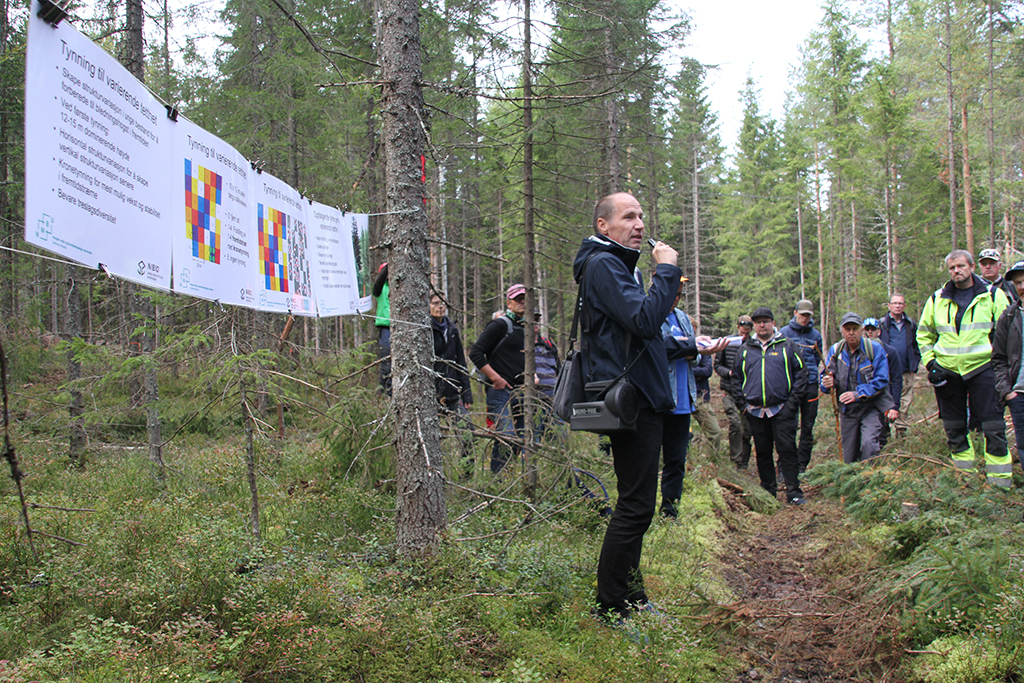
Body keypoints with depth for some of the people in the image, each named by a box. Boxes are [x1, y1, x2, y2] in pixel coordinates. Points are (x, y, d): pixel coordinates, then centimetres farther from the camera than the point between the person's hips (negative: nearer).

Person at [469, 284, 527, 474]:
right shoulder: (500, 325, -5)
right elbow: (475, 353, -11)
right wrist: (496, 378, -13)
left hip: (520, 393, 8)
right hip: (500, 393, -8)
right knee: (508, 438, -20)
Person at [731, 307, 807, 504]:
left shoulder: (786, 346, 5)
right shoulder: (745, 349, 12)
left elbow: (801, 373, 3)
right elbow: (736, 378, 17)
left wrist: (793, 399, -5)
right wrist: (742, 402, 7)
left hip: (782, 410, -3)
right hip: (755, 411, 3)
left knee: (787, 449, -6)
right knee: (762, 452, 8)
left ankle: (793, 492, -1)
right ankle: (768, 491, 18)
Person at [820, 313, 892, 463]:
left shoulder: (875, 348, -10)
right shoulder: (835, 350, 1)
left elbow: (881, 380, -13)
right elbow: (827, 376, 2)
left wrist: (858, 394, -23)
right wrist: (827, 383, -23)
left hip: (871, 407, -4)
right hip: (847, 410, 4)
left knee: (869, 443, -24)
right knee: (849, 456, 10)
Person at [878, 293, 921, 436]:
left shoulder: (911, 324, 13)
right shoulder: (882, 324, 4)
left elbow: (916, 346, 18)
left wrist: (915, 365, 9)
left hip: (907, 371, 3)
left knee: (906, 400, 2)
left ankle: (901, 428, 10)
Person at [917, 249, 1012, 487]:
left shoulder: (993, 295, 4)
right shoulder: (937, 299, 10)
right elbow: (924, 334, 19)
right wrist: (930, 362, 6)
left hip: (982, 368, -3)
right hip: (947, 370, 3)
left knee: (992, 424, -6)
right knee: (954, 426, 8)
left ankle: (1000, 478, -1)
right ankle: (964, 473, 20)